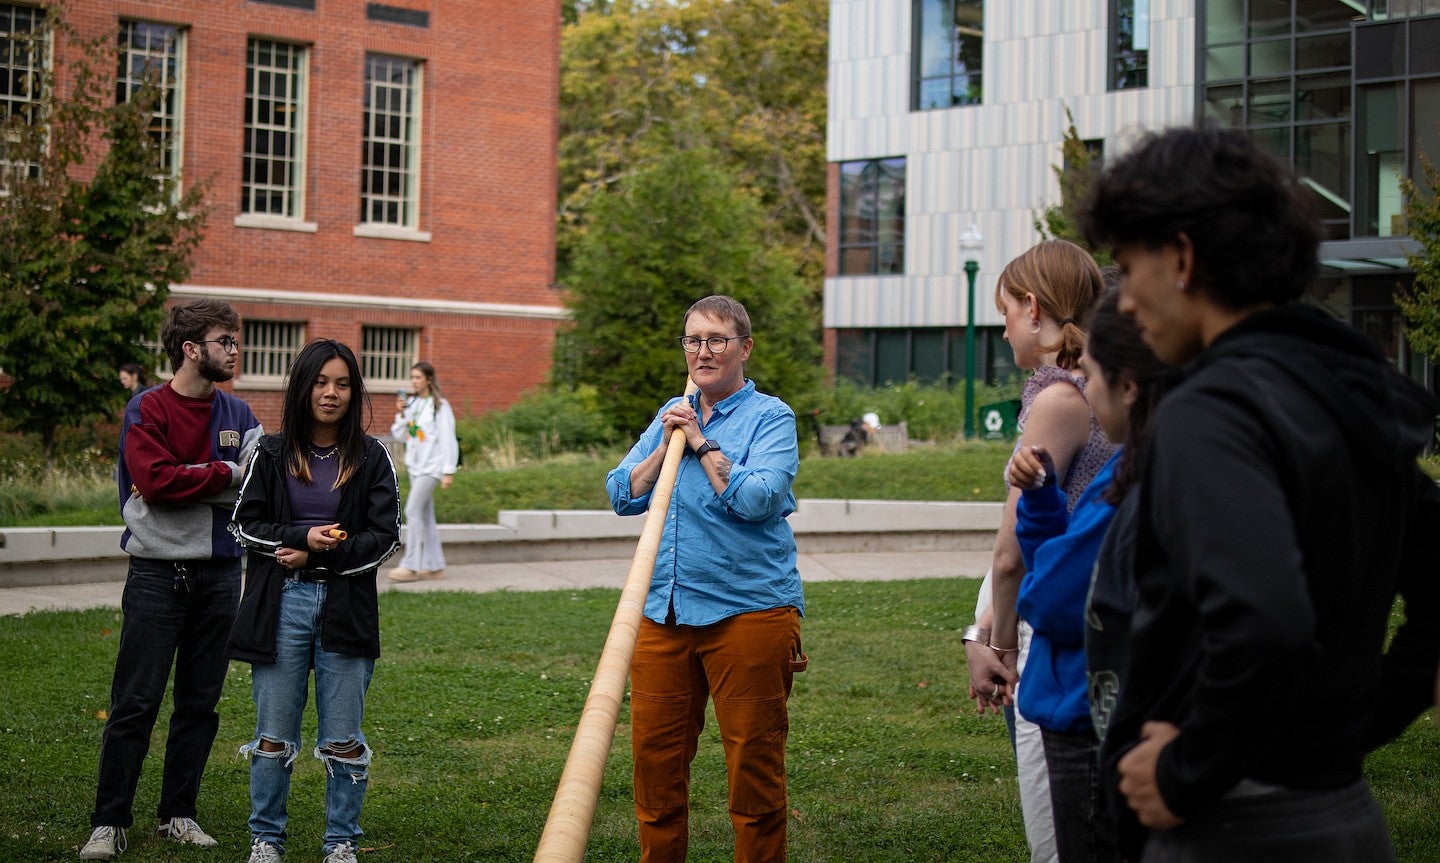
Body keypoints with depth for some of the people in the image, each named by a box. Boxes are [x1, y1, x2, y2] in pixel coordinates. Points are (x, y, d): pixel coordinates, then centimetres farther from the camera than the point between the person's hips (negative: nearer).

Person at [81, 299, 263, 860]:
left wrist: (183, 481, -12)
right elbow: (155, 480, -17)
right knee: (135, 704, -3)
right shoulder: (148, 409, -4)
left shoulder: (239, 416, 9)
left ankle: (179, 814, 19)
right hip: (158, 572, -4)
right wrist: (225, 474, -10)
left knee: (200, 704, 9)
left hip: (219, 574, 4)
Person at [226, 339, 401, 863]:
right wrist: (304, 537, -13)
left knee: (343, 738, 4)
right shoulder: (272, 453, 5)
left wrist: (319, 557, -10)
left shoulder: (371, 458, 3)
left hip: (346, 607, 0)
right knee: (273, 735, 6)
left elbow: (385, 537, 0)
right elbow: (245, 525, 3)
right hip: (281, 604, 0)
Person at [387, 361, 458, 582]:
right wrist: (400, 414, -4)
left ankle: (411, 566, -11)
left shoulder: (440, 406, -9)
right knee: (425, 516, 8)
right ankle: (434, 567, 13)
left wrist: (449, 471, -14)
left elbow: (447, 439, -11)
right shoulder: (411, 403, 11)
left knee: (413, 511, -13)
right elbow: (399, 435, 12)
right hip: (415, 465, 7)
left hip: (431, 465, -7)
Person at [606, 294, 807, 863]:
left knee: (753, 764, 0)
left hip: (747, 610, -5)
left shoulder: (769, 417, 0)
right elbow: (622, 496, 10)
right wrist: (666, 444, -3)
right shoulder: (672, 415, 16)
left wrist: (702, 442, -10)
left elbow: (758, 499, -16)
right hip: (663, 614, 5)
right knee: (655, 758, 8)